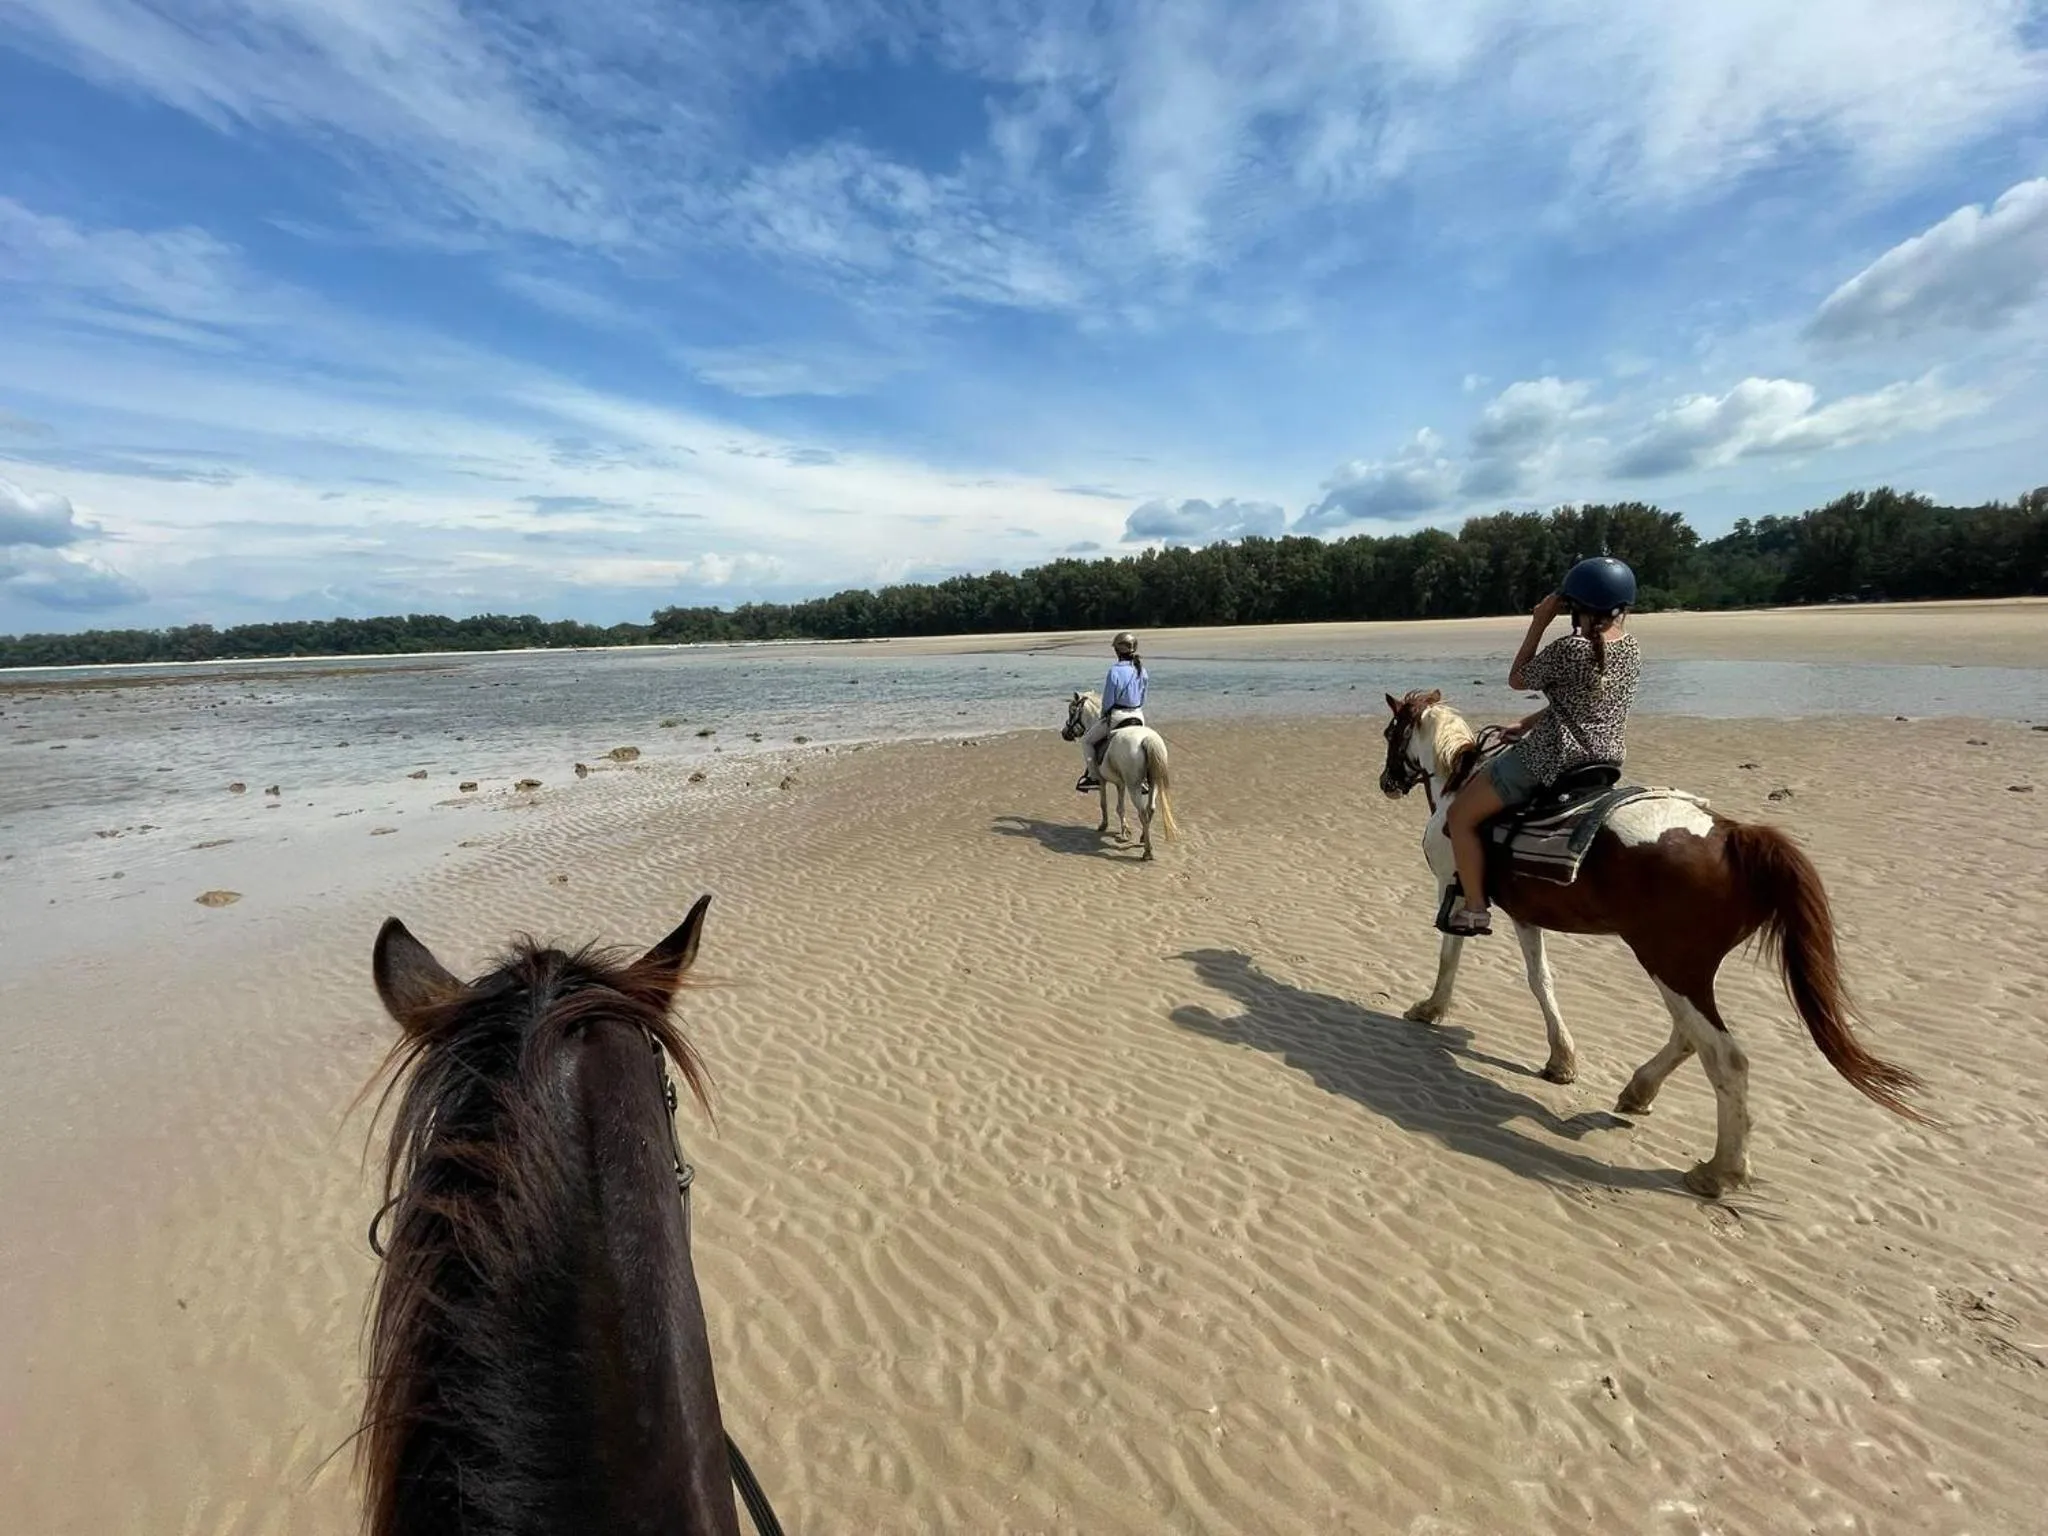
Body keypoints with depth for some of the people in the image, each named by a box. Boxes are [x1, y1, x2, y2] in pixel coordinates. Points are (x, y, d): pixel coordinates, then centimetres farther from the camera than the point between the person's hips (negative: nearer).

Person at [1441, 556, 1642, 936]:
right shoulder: (1630, 647, 5)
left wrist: (1539, 622, -4)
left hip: (1551, 760, -9)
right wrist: (1527, 725, 16)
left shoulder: (1569, 648, -21)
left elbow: (1517, 679, -5)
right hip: (1606, 759, 9)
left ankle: (1474, 910, 5)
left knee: (1460, 815, 2)